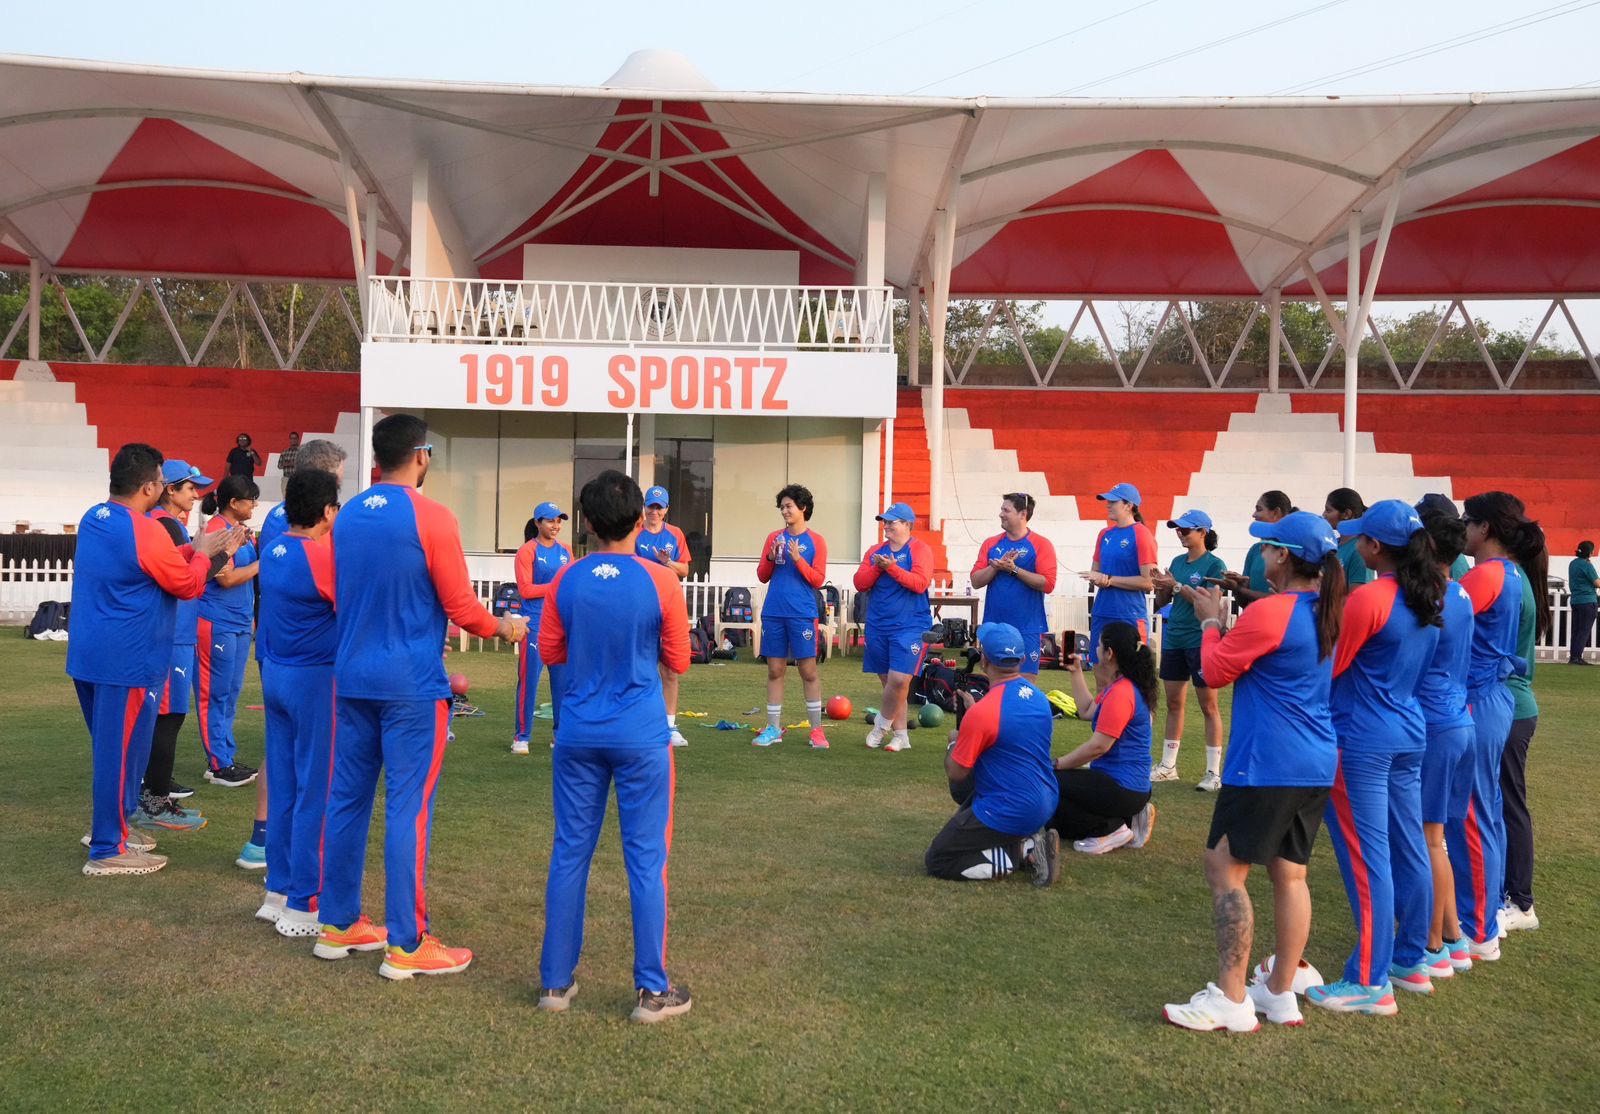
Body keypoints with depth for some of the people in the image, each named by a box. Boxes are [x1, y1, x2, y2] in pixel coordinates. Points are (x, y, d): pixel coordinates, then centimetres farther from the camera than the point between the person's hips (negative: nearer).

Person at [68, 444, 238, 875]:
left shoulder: (93, 519, 9)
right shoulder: (145, 531, -19)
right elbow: (188, 585, -10)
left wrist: (190, 550, 15)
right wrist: (202, 552, 6)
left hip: (90, 655, 9)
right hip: (126, 660, -9)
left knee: (109, 747, 20)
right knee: (122, 751, -1)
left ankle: (108, 827, 32)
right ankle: (107, 850, 6)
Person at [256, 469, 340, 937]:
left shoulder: (273, 552, 8)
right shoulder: (324, 556, -18)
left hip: (276, 672, 9)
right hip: (316, 679, -8)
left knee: (282, 786, 15)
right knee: (316, 792, -1)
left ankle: (278, 889, 24)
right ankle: (304, 905, 4)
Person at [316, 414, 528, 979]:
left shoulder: (347, 516, 9)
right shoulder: (431, 517, -12)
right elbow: (461, 608, -9)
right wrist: (504, 627, 9)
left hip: (352, 678, 7)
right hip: (412, 685, -7)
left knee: (346, 799, 13)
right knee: (408, 808, -2)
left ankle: (337, 925, 24)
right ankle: (406, 945, 4)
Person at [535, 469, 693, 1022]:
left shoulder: (566, 581, -1)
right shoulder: (660, 581, -10)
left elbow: (549, 651, 9)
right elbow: (678, 661, -1)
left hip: (578, 734, 3)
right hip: (641, 738, -3)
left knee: (569, 853, 11)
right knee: (647, 858, 5)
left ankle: (555, 982, 20)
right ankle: (652, 990, 11)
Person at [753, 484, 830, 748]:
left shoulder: (815, 541, 2)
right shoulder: (774, 538, 10)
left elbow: (818, 580, -3)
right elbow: (762, 576, 11)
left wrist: (798, 559, -16)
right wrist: (771, 557, -7)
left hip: (802, 614, -3)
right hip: (773, 613, 3)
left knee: (808, 670, 0)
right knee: (775, 670, 7)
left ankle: (817, 729, 8)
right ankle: (773, 728, 14)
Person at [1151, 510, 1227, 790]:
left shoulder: (1214, 564, -8)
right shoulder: (1177, 561, 11)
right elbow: (1162, 602, 14)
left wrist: (1177, 586, -20)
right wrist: (1161, 586, -7)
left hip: (1200, 641, -7)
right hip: (1174, 639, 7)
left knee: (1208, 706, -1)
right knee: (1173, 703, 11)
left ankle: (1214, 772, 3)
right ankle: (1167, 766, 19)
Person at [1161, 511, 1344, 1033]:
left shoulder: (1268, 613, -17)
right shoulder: (1327, 612, 8)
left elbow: (1215, 671, -7)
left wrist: (1209, 620, 6)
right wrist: (1225, 616, 15)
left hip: (1266, 766, -9)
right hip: (1315, 766, 9)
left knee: (1225, 869, -2)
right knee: (1290, 874, 13)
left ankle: (1231, 999, -2)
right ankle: (1282, 991, 20)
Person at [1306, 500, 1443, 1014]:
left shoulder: (1367, 598, -18)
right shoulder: (1427, 600, 6)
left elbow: (1326, 667, -10)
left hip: (1361, 740, -8)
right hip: (1409, 735, 9)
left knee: (1367, 857, -3)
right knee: (1408, 851, 15)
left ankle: (1371, 983, 2)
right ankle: (1410, 961, 27)